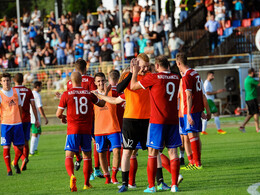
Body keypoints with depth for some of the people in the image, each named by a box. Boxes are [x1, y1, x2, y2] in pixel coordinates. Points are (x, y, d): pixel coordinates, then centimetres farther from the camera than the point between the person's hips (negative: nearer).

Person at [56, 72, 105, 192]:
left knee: (69, 156, -3)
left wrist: (62, 118, 22)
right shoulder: (89, 94, 5)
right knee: (87, 156, 14)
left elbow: (58, 114, -1)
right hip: (86, 129, 2)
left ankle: (71, 176, -30)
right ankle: (86, 183, 18)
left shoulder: (66, 94, -4)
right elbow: (101, 104, 22)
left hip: (73, 129, -2)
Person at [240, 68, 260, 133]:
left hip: (248, 99, 10)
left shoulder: (247, 79, 16)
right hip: (252, 98, -10)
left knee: (250, 114, 13)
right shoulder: (251, 79, -15)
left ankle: (242, 126, 9)